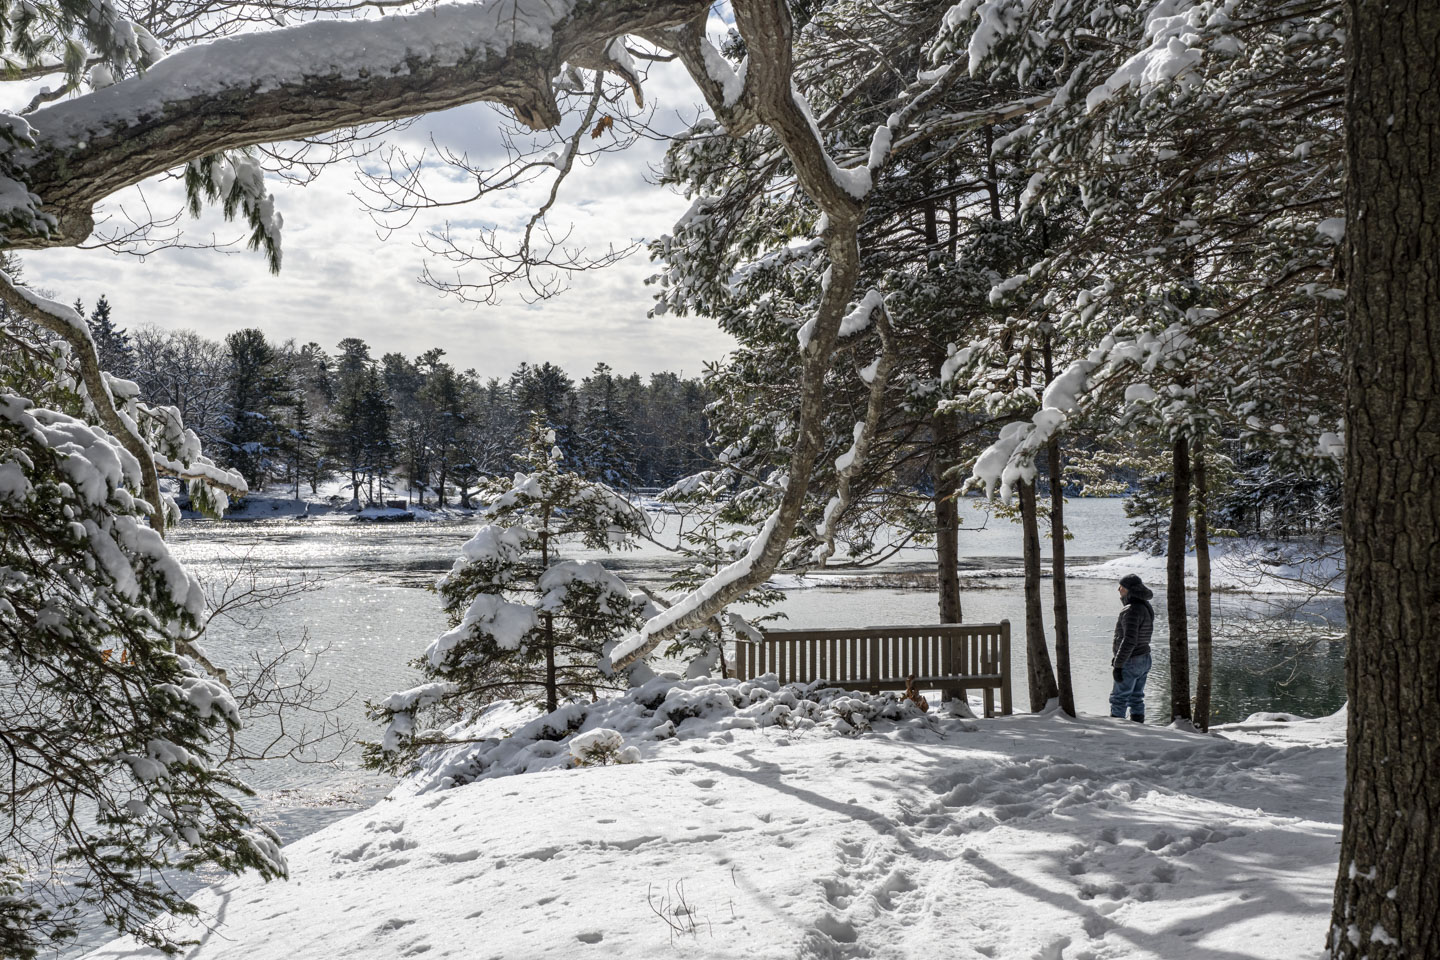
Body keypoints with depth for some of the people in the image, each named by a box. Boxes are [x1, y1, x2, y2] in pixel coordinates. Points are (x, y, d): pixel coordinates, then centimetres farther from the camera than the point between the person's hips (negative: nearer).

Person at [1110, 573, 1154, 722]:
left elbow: (1129, 640, -27)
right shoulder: (1146, 607, 9)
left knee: (1118, 699, -1)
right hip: (1144, 660, 9)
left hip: (1130, 663, -9)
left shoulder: (1131, 611, -22)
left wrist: (1117, 665, -22)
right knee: (1136, 698, 15)